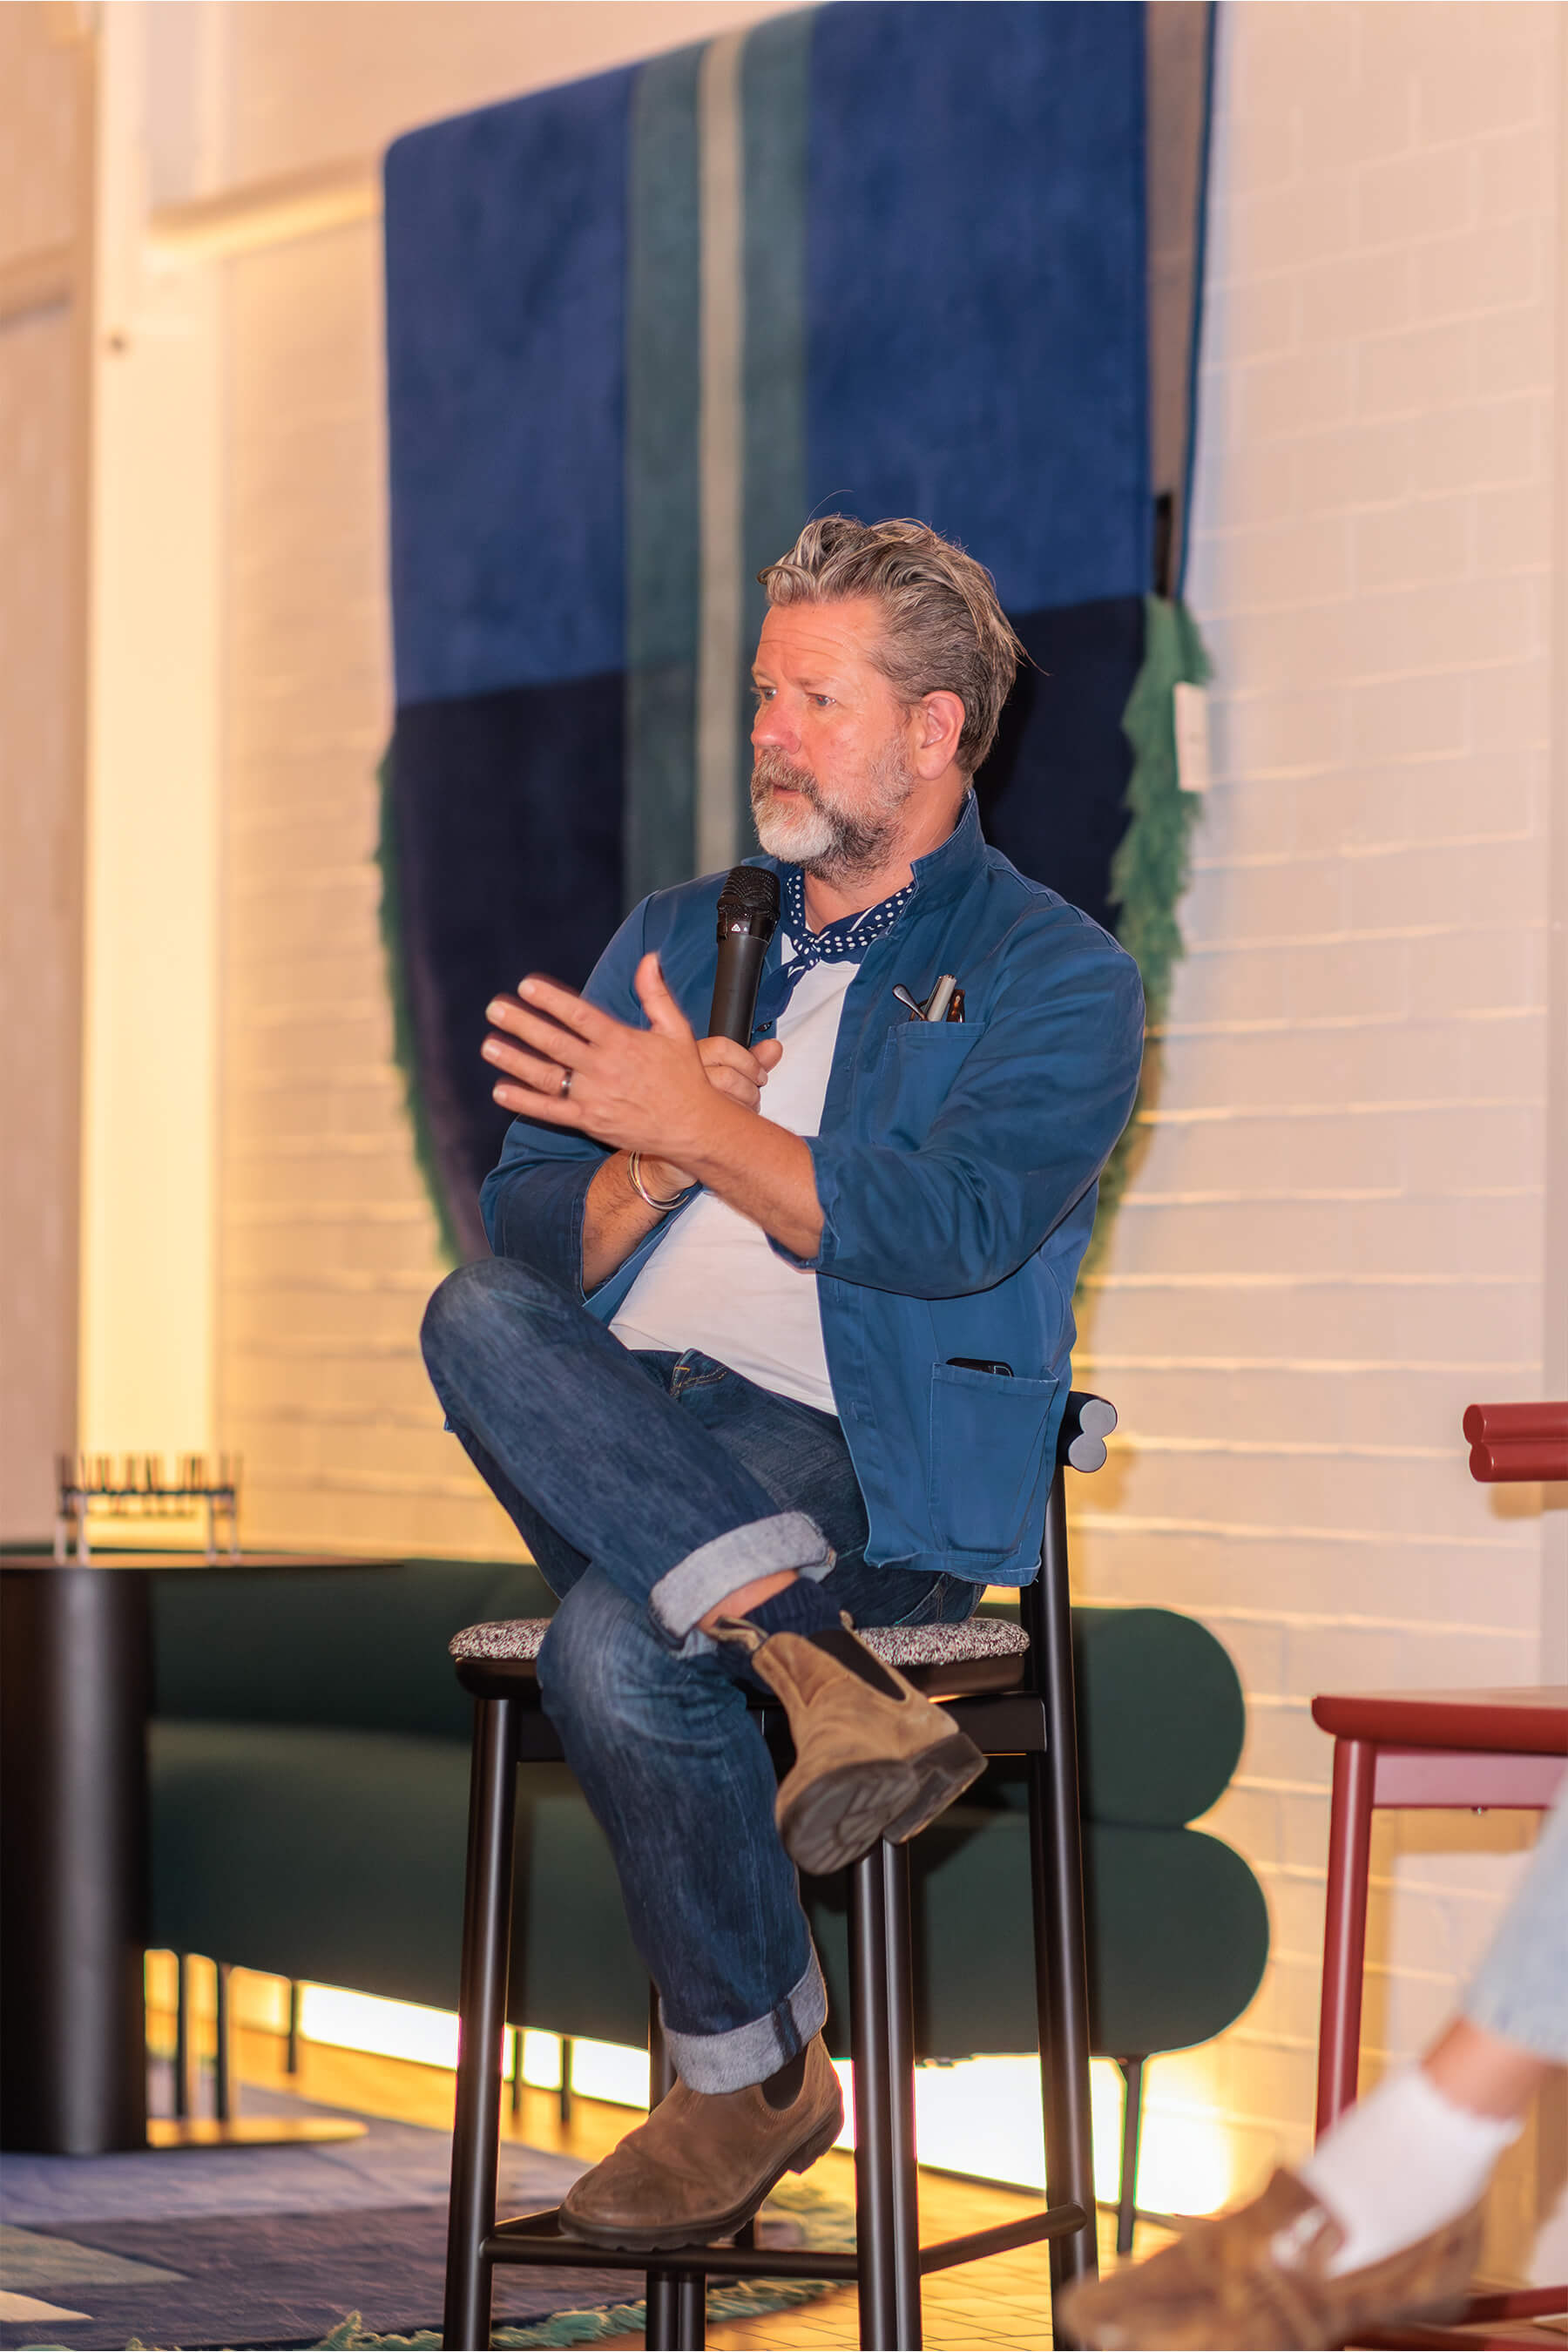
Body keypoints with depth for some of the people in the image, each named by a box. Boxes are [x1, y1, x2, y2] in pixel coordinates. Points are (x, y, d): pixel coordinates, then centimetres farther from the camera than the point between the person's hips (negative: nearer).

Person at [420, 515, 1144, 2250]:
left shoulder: (1053, 976, 8)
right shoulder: (679, 936, 24)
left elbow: (956, 1227, -11)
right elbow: (531, 1232, 15)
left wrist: (698, 1121, -13)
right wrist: (659, 1156, -7)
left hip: (861, 1454, -5)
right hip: (609, 1433, 5)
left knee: (615, 1642, -35)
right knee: (474, 1316, -31)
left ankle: (752, 2073, -15)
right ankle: (818, 1664, -38)